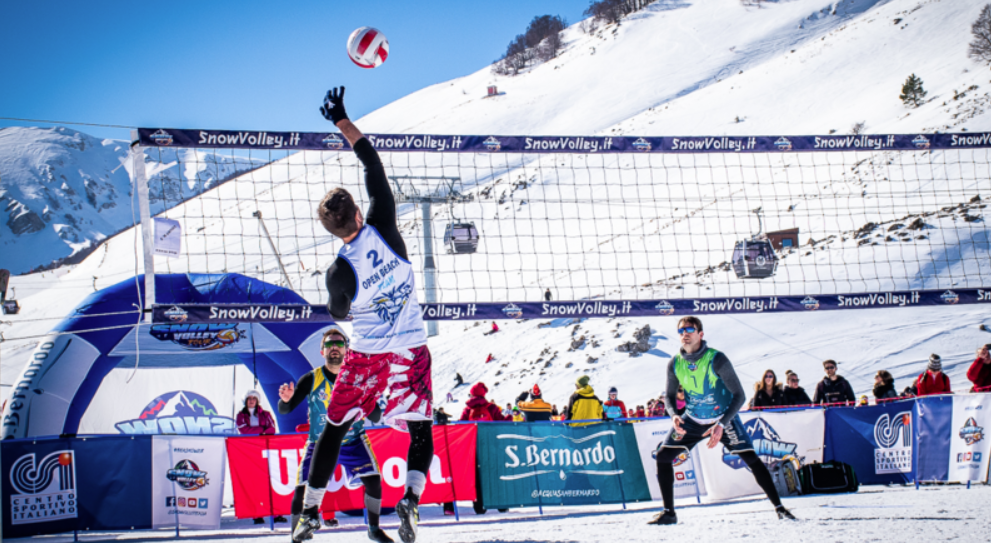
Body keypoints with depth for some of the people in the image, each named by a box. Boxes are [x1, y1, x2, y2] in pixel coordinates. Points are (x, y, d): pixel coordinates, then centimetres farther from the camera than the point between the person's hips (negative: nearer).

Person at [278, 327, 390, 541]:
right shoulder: (311, 379, -10)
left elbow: (375, 417, -7)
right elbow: (284, 410, -9)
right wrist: (286, 399, -32)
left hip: (353, 441, 1)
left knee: (373, 480, -15)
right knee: (303, 488, -13)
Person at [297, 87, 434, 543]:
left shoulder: (340, 271, -17)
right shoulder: (384, 228, -15)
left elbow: (339, 313, 4)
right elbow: (374, 166, -6)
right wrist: (341, 119, 0)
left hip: (365, 353, -1)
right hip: (410, 349, 1)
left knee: (334, 429, 14)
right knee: (419, 432, 2)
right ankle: (411, 495, -23)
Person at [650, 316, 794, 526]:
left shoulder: (716, 359, -23)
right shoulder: (675, 364, -11)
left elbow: (739, 395, -19)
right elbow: (670, 396, 4)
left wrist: (721, 425, -28)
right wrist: (674, 415, -19)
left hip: (724, 418, -3)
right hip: (692, 420, 4)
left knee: (751, 459, -14)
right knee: (663, 456, -8)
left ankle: (779, 507, -2)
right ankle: (668, 512, 5)